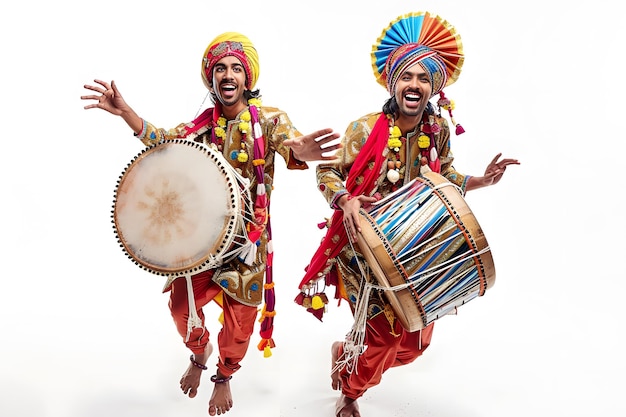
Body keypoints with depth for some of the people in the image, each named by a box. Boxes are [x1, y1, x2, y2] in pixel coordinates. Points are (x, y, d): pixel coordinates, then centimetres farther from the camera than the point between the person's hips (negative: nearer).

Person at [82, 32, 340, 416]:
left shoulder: (269, 119, -8)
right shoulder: (202, 125, 2)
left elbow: (290, 145, -26)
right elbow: (159, 139, -9)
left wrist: (301, 150, -52)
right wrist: (124, 111, -27)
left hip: (248, 236, -2)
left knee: (240, 313, 7)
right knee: (182, 304, 5)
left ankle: (224, 376, 36)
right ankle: (199, 352, 40)